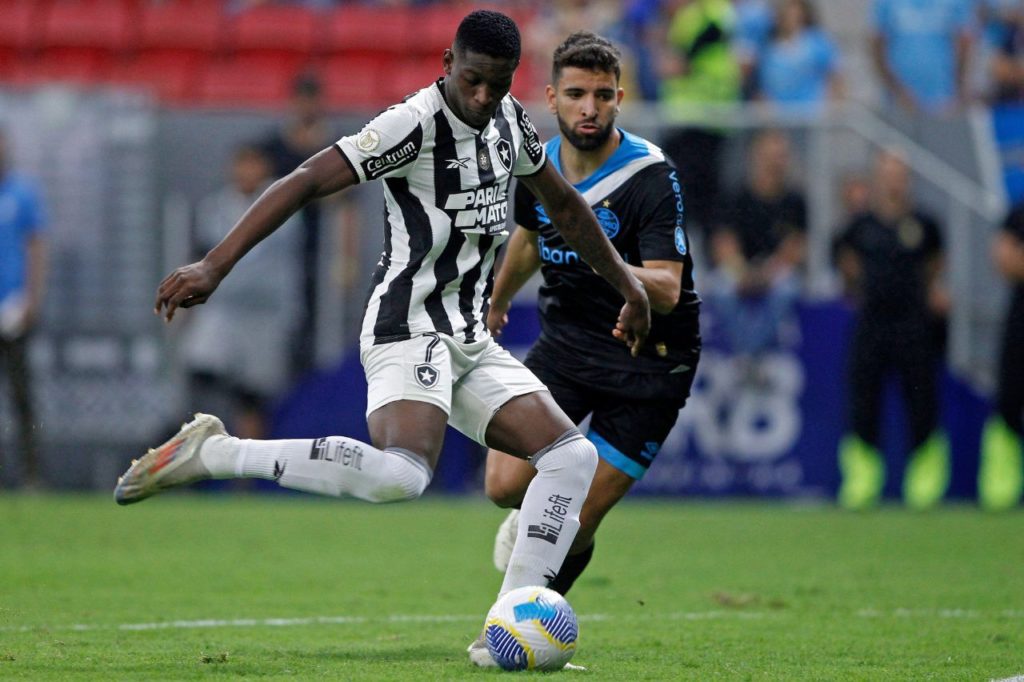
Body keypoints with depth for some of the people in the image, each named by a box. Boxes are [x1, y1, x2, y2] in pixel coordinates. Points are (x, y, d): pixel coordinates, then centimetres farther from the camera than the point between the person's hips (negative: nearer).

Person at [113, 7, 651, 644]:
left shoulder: (509, 119, 8)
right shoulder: (415, 124, -17)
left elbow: (564, 204, 26)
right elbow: (308, 181, -23)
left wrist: (628, 284, 31)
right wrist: (215, 265, -32)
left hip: (470, 342, 9)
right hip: (409, 333, -9)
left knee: (572, 455, -1)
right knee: (401, 475, -33)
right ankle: (210, 453, -23)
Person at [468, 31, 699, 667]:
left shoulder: (652, 177, -21)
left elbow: (667, 291, -29)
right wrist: (497, 300, 37)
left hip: (646, 362, -5)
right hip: (564, 344, 5)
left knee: (577, 525, -7)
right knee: (505, 484, -10)